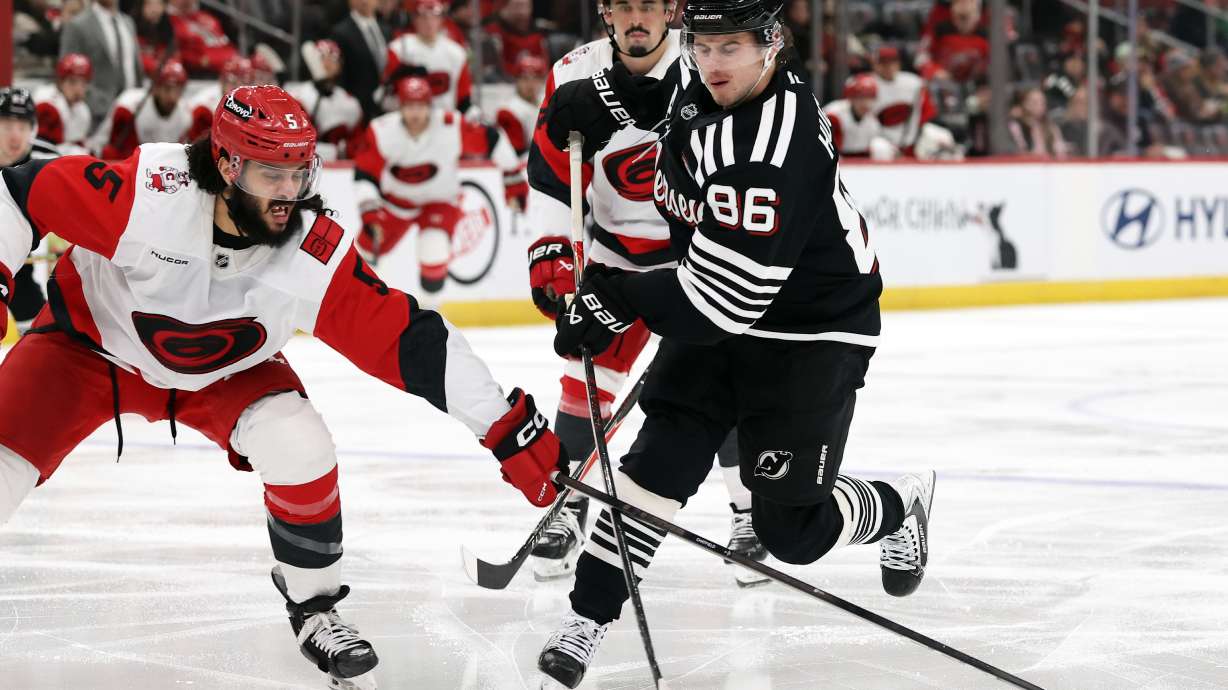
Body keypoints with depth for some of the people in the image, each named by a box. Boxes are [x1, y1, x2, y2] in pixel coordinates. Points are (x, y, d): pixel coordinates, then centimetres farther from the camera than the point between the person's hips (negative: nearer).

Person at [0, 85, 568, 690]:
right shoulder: (148, 194, -35)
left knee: (300, 449, -23)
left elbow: (412, 343, -24)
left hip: (225, 370, 2)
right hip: (90, 344, -1)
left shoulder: (317, 255, -27)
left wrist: (512, 431, -25)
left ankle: (314, 610, 1)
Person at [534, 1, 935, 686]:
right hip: (714, 319, 7)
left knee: (792, 528, 0)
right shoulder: (698, 79, -8)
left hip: (810, 334, -7)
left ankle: (901, 506, 30)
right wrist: (600, 99, 3)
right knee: (660, 461, -8)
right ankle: (587, 619, -4)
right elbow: (656, 83, 20)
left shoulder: (778, 148, -34)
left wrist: (617, 298, -25)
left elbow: (723, 294, -34)